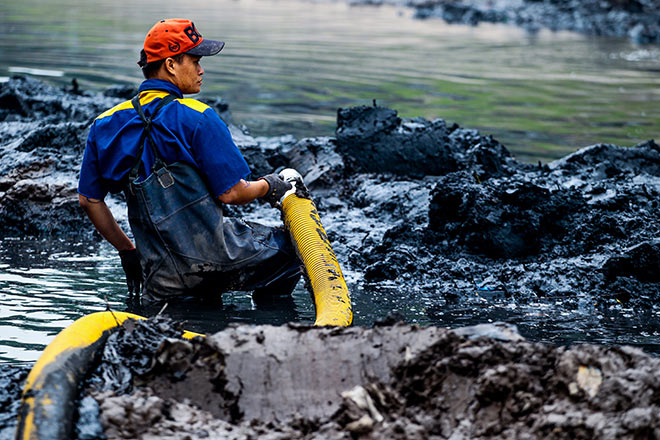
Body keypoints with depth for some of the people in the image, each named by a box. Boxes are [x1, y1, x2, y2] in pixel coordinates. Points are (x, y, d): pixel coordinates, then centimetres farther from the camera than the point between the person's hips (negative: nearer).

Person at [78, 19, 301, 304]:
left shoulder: (105, 124, 6)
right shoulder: (198, 117, -12)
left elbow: (88, 199, 10)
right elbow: (231, 194, -12)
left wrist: (126, 250, 21)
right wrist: (269, 186, 10)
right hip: (213, 259, -6)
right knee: (291, 247, 14)